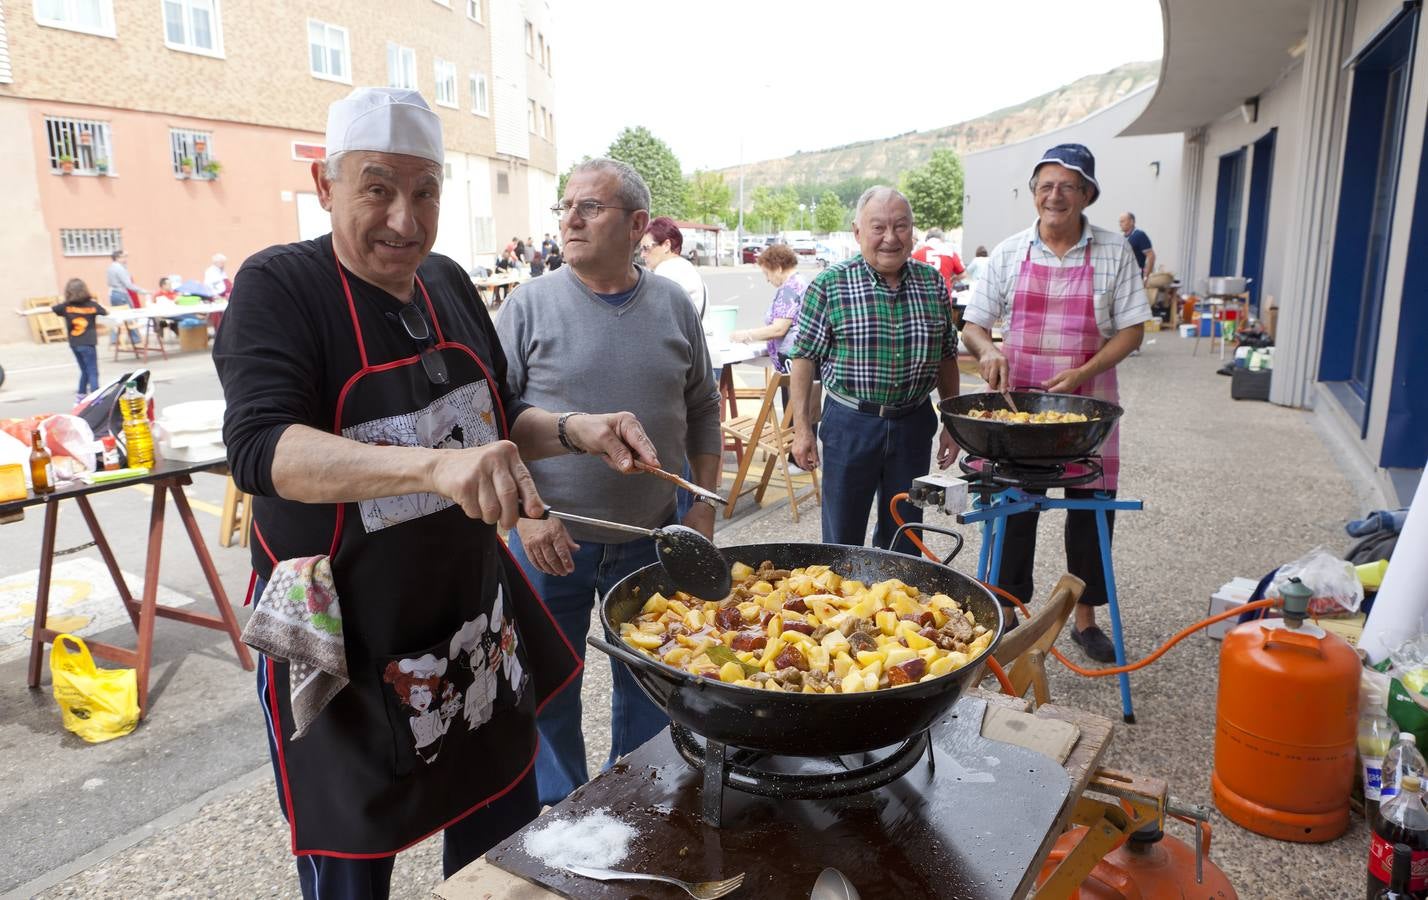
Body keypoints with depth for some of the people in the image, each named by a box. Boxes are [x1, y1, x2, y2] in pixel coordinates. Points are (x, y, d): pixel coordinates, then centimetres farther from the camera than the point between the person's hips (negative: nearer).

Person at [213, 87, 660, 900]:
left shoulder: (449, 284, 2)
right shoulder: (280, 287, -14)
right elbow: (259, 447, -30)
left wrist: (578, 431, -7)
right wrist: (434, 465, -46)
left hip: (477, 620, 5)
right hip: (345, 641, -5)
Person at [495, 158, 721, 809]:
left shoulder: (672, 306, 2)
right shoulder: (530, 306, -6)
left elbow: (702, 411, 8)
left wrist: (704, 509, 3)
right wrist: (526, 513, -15)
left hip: (651, 536, 2)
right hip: (550, 539, -2)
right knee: (549, 688, 12)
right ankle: (559, 812, 36)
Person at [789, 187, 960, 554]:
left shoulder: (932, 282, 4)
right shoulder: (829, 285, -8)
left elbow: (946, 356, 11)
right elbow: (805, 357, -6)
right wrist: (801, 427, -8)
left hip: (914, 423, 4)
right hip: (849, 423, -3)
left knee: (904, 538, 17)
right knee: (842, 541, 8)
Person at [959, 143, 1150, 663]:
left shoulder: (1114, 253, 0)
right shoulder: (1009, 254, 2)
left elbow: (1131, 329, 0)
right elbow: (974, 325, 5)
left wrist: (1083, 372, -15)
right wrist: (987, 350, -18)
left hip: (1087, 400, 0)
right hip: (1015, 397, 0)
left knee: (1091, 509, 8)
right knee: (1012, 509, 5)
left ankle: (1086, 618, 26)